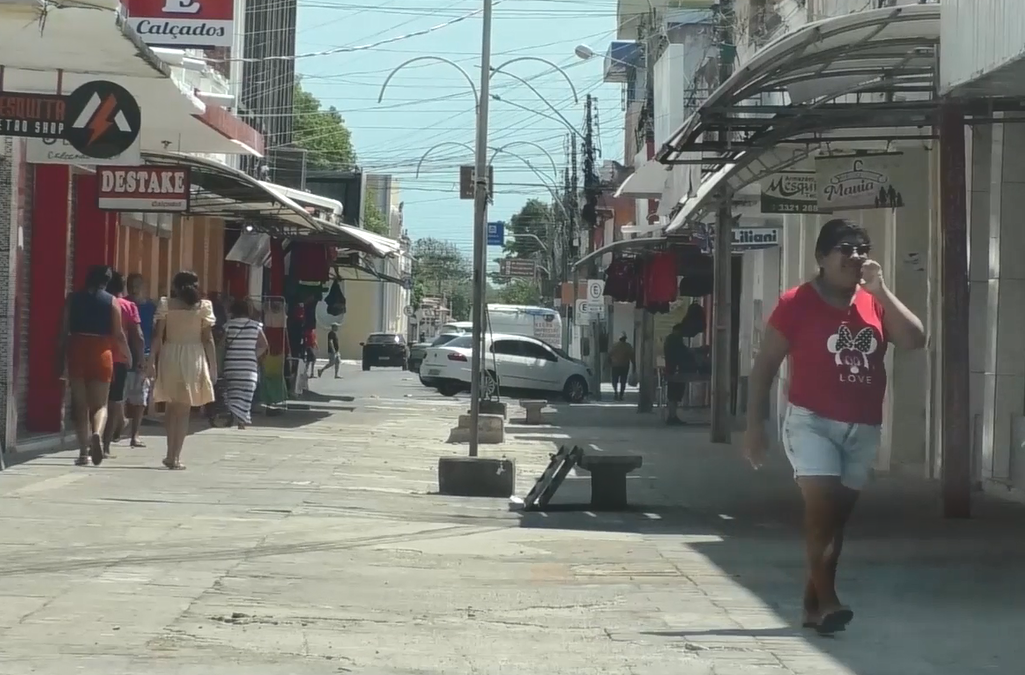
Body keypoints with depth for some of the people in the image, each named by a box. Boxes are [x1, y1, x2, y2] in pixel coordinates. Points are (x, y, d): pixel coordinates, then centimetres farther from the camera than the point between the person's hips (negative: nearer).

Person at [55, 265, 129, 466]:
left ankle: (84, 451, 3)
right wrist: (127, 355, 15)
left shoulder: (73, 299, 6)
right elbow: (118, 334, 0)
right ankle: (97, 434, -26)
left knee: (79, 404, 7)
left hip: (76, 352, 1)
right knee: (100, 403, 4)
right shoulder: (111, 302, 2)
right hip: (101, 353, -1)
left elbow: (63, 331, 3)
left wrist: (61, 359, 6)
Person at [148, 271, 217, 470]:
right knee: (183, 411, 5)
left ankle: (172, 454, 11)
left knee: (172, 409, 15)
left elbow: (158, 335, -3)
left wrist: (152, 360, 0)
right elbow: (208, 338, -2)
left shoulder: (166, 304, 0)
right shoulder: (203, 306, -1)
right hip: (194, 357, -1)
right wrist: (213, 365, 3)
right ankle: (175, 456, 1)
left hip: (170, 356, 1)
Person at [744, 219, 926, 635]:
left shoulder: (875, 303, 7)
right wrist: (755, 425, -7)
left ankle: (812, 603, 18)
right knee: (821, 504, -19)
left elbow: (916, 341, -6)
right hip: (812, 421, -5)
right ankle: (826, 600, -20)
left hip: (863, 428, 5)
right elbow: (764, 366, -4)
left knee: (837, 514, 10)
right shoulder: (797, 303, -6)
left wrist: (881, 291, -10)